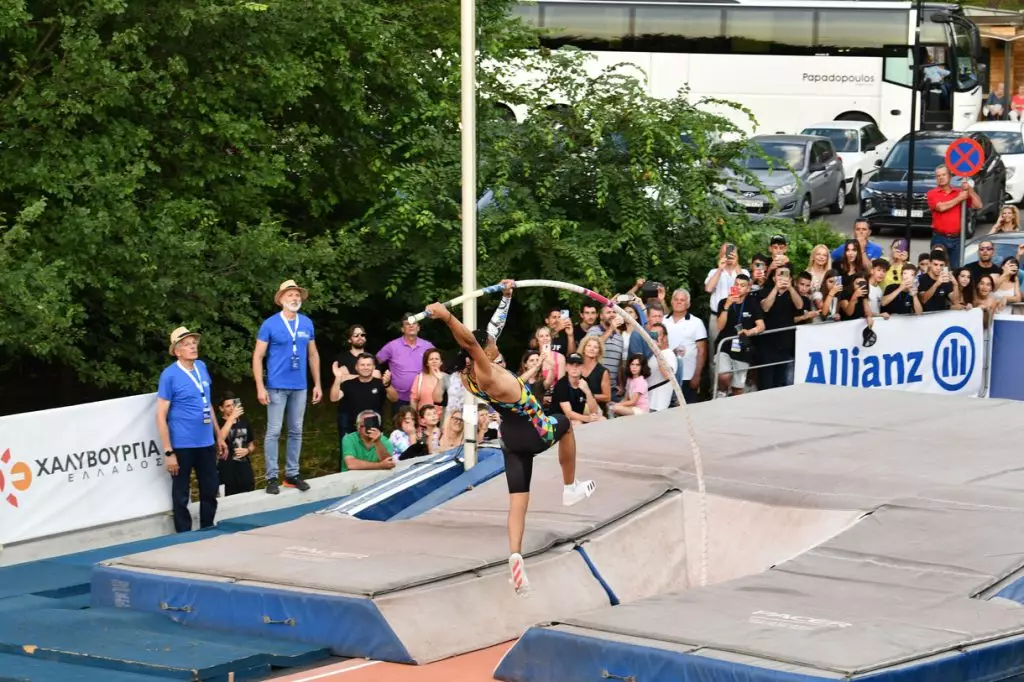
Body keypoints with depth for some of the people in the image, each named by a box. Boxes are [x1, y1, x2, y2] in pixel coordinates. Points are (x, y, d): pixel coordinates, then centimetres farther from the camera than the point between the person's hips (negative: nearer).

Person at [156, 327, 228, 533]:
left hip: (206, 443, 6)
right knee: (181, 496, 4)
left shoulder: (202, 367, 6)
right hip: (182, 445, -6)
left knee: (210, 492, 14)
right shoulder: (169, 375, -12)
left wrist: (219, 436, 18)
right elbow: (161, 416, -12)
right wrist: (168, 452, -16)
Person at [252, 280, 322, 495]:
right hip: (277, 386, -4)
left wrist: (317, 384, 10)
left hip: (300, 387, 4)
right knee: (274, 432, -3)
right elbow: (257, 357, -6)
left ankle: (292, 474, 20)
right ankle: (272, 477, 2)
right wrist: (260, 387, -13)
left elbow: (313, 355, 14)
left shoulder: (307, 323, 6)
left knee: (296, 431, 10)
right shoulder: (270, 324, -7)